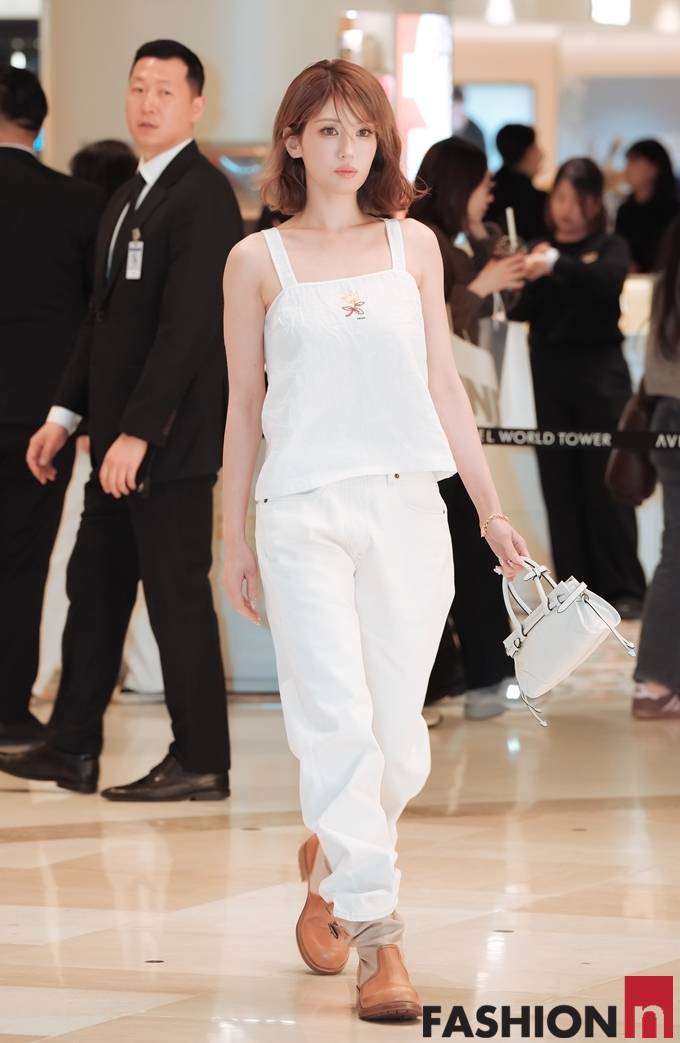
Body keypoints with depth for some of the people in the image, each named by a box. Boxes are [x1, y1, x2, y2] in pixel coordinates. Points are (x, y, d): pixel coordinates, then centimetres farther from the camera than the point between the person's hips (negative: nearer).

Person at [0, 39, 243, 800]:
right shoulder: (130, 196, 16)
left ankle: (200, 764, 5)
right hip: (118, 438, 9)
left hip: (169, 440, -9)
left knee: (177, 595, -3)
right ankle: (72, 749, 19)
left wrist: (137, 433, -23)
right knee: (94, 586, 11)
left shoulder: (203, 196, -13)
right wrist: (66, 414, 12)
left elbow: (187, 324, -20)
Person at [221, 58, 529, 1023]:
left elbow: (442, 384, 14)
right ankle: (377, 937, -7)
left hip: (407, 508, 2)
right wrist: (236, 541, 8)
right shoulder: (259, 260, 6)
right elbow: (244, 407, 9)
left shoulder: (414, 245, 11)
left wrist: (490, 509, 12)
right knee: (339, 723, -12)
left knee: (398, 736, 3)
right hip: (304, 514, -2)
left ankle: (332, 859, 31)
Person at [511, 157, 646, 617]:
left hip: (600, 372, -3)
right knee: (560, 484, 0)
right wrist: (523, 282, -18)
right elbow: (521, 312, 3)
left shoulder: (611, 248, 4)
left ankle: (624, 588, -2)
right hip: (549, 375, 3)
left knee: (606, 483, -5)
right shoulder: (540, 249, 11)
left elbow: (608, 280, -19)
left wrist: (556, 265, -34)